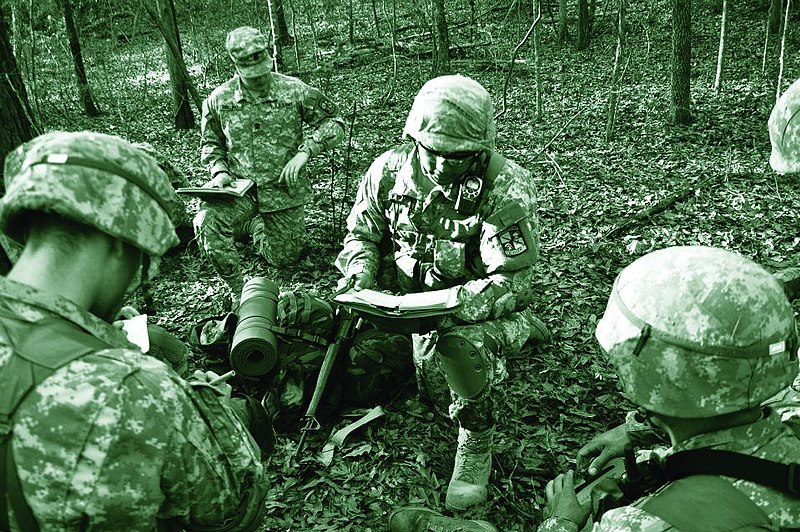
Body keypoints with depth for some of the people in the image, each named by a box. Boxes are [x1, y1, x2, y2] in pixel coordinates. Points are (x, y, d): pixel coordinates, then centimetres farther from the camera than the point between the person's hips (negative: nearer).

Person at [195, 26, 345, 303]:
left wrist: (305, 151, -18)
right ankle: (237, 290, -9)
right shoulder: (218, 100, -3)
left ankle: (258, 227, 45)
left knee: (283, 260, 9)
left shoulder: (294, 91, -9)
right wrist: (220, 171, -8)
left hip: (283, 190, 0)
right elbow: (210, 144, 12)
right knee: (207, 223, -30)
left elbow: (334, 123, -4)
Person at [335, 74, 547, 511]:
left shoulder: (505, 188, -23)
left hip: (479, 306, -6)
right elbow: (362, 233, 6)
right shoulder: (390, 170, -9)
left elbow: (510, 282, -25)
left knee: (459, 342, -34)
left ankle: (476, 447, -8)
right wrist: (361, 271, -18)